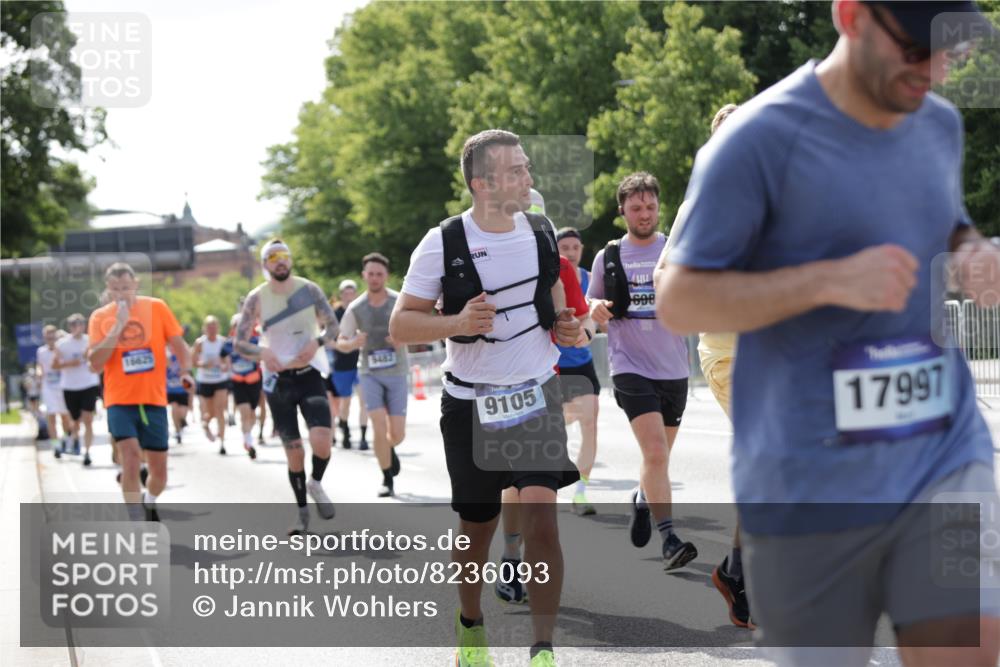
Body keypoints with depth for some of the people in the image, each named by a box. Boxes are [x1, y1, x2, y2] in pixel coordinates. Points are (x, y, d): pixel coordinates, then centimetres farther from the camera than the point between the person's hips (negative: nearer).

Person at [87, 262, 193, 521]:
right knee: (131, 456, -21)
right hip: (120, 401, -2)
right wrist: (117, 328, -18)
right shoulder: (100, 317, -2)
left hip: (154, 401, 2)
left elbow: (178, 344, 7)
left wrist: (185, 371, -12)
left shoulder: (156, 308, 0)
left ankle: (149, 504, 38)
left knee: (159, 469, 6)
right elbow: (95, 364, -10)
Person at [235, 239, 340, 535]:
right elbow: (239, 344, 0)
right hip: (278, 380, 0)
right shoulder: (256, 298, -3)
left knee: (321, 441, -18)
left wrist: (318, 342, -17)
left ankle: (316, 484, 13)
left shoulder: (309, 290, -1)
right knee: (293, 450, 2)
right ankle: (302, 511, 18)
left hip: (310, 374, 0)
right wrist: (261, 352, -21)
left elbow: (333, 326, 5)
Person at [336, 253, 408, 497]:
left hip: (397, 373, 0)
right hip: (370, 374, 0)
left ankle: (389, 450, 37)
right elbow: (340, 343, 4)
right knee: (379, 428, -14)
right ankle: (387, 480, 1)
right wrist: (352, 343, -20)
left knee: (397, 434, 0)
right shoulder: (355, 308, -4)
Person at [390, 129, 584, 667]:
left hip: (536, 394, 2)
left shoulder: (541, 233, 1)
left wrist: (565, 327, -1)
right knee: (478, 525, 10)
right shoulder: (443, 243, -11)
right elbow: (399, 326, -10)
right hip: (471, 404, -2)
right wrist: (459, 323, -27)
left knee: (541, 517, -15)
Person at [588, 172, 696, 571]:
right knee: (655, 451, -19)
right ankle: (669, 538, -20)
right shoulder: (609, 257, 4)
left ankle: (642, 501, 46)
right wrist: (595, 310, -9)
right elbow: (590, 304, 14)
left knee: (659, 456, 16)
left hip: (673, 369, 2)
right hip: (630, 366, -2)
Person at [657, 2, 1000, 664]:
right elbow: (678, 300, -10)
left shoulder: (941, 125, 9)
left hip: (946, 459, 4)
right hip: (811, 491, -4)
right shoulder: (761, 139, -11)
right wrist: (831, 280, -22)